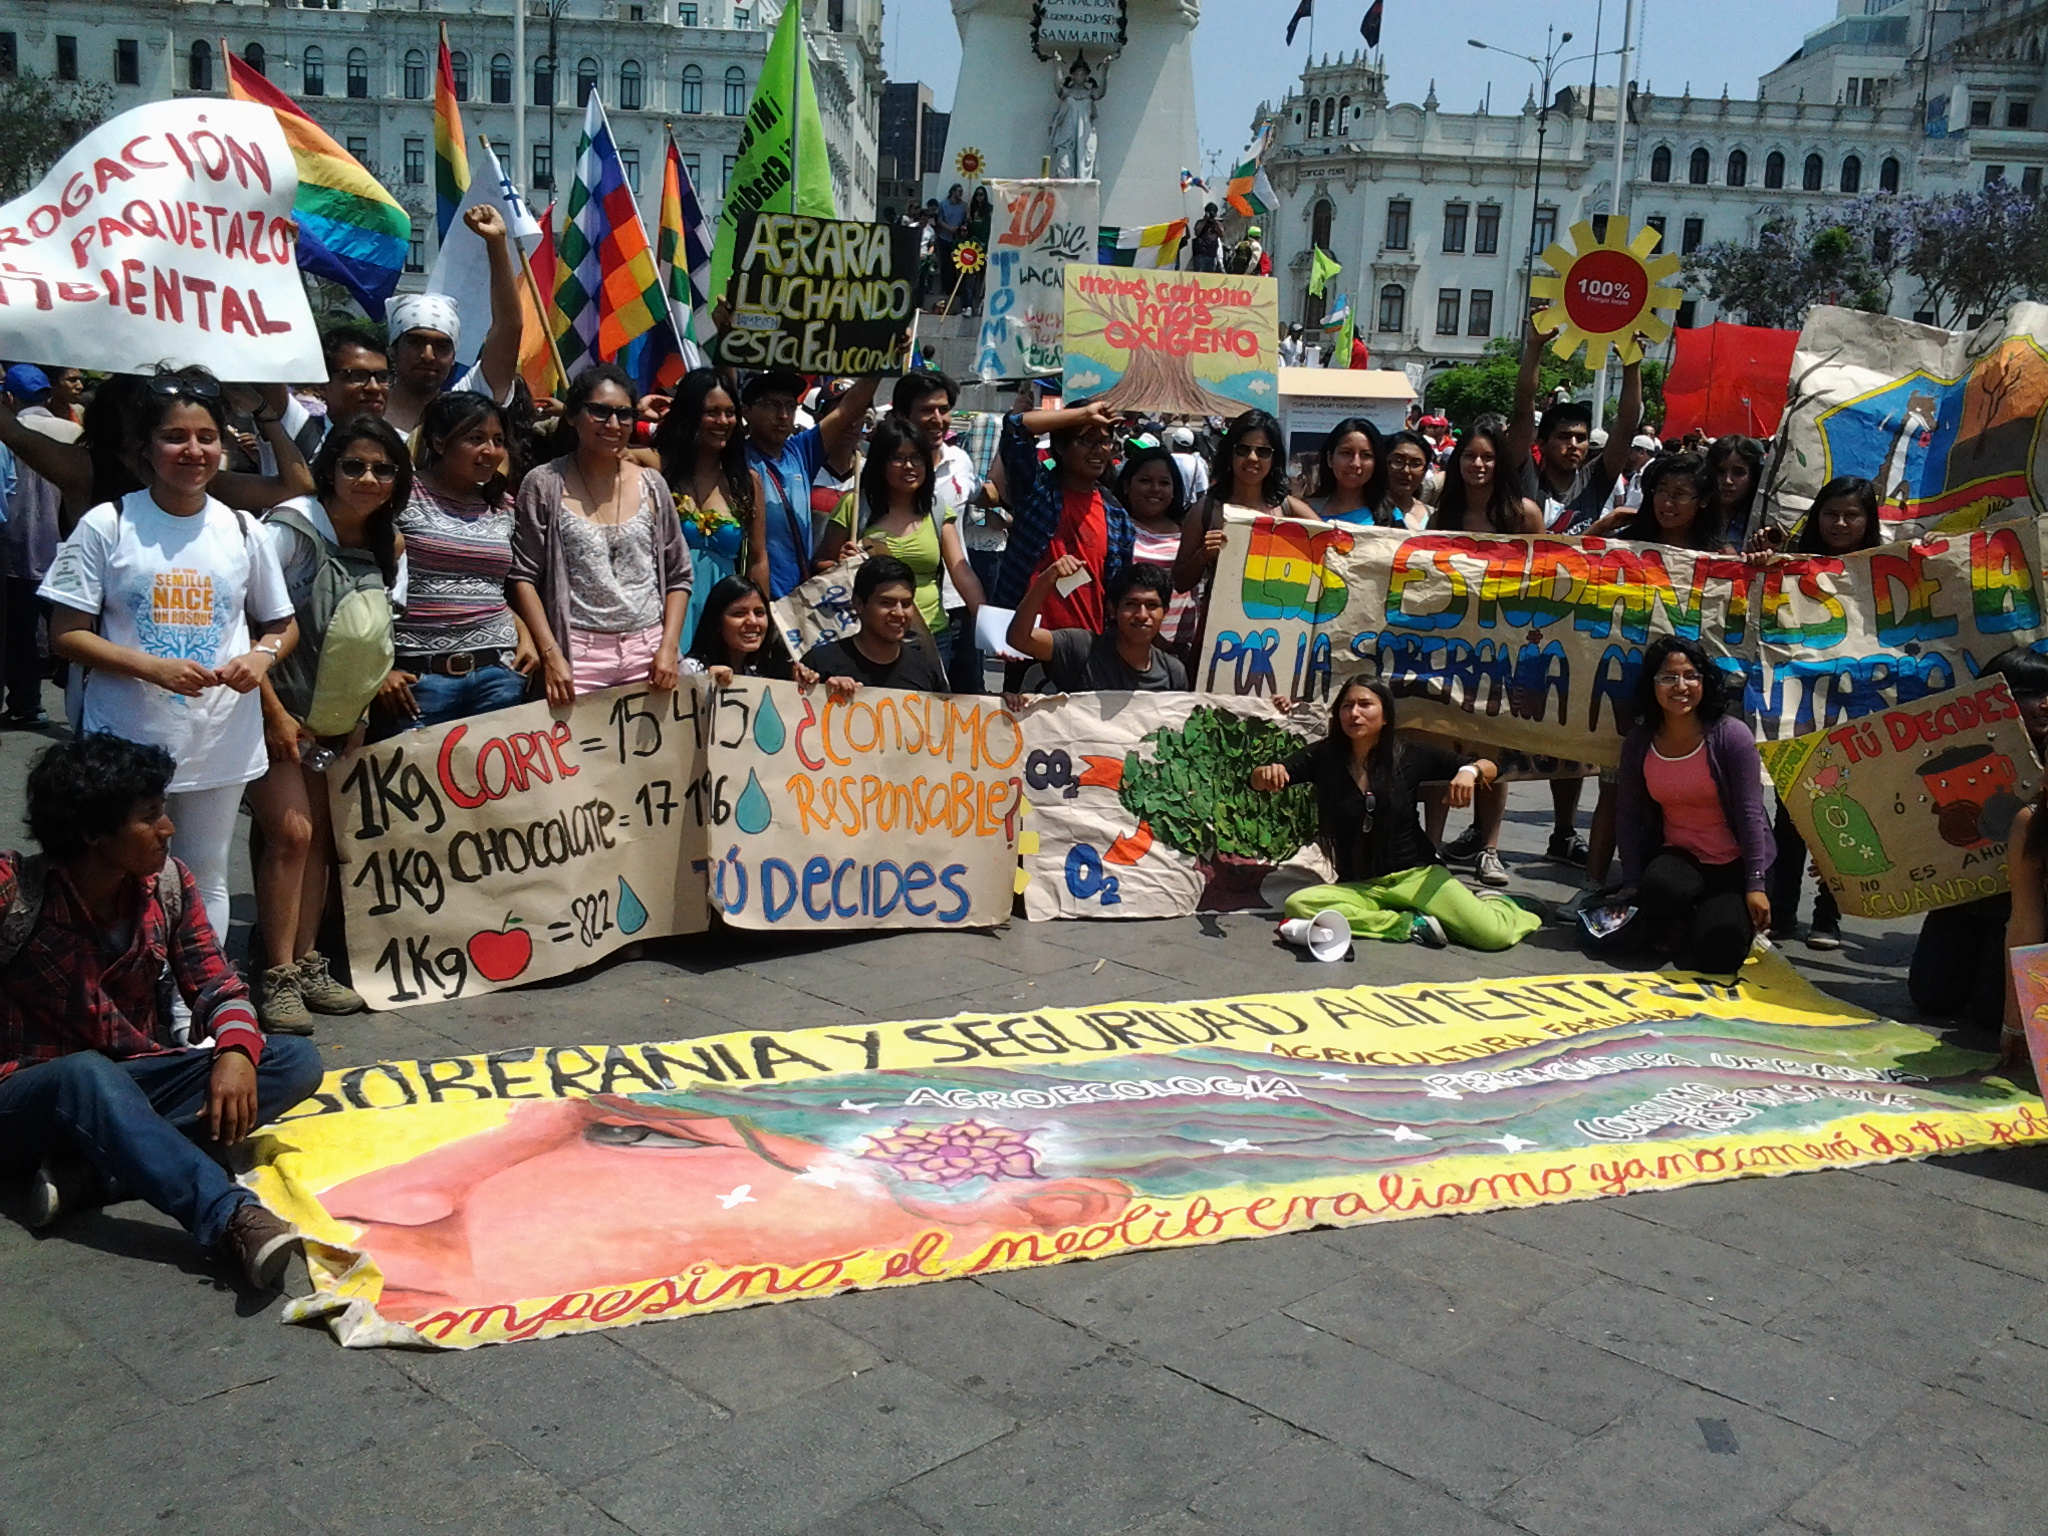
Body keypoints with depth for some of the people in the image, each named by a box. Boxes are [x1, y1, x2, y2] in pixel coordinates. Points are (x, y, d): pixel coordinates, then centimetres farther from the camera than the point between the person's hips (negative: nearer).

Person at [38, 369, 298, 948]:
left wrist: (262, 656, -9)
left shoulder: (242, 531, 5)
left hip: (220, 742, 3)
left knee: (207, 879, 14)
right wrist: (152, 666, -20)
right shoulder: (106, 526, -5)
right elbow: (66, 634, -6)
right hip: (128, 742, -3)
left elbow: (282, 625, 14)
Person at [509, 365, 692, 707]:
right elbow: (522, 577, -1)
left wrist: (669, 647, -1)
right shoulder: (545, 485, 2)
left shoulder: (652, 485, 10)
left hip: (649, 654, 3)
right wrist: (551, 655, -10)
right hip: (577, 656, -2)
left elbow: (678, 575, 12)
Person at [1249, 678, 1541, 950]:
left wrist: (1469, 771, -23)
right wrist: (1268, 772, -30)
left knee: (1493, 934, -24)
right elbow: (1258, 781, -6)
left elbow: (1490, 768, 1)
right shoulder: (1323, 757, -2)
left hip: (1416, 874, -2)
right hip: (1358, 887, 2)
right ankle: (1412, 924, -18)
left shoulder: (1410, 756, -4)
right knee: (1297, 904, -30)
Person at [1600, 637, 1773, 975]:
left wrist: (1756, 885, -16)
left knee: (1716, 955, -22)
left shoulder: (1732, 736, -12)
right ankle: (1678, 926, 4)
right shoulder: (1638, 743, -1)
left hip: (1733, 863, -2)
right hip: (1677, 856, 3)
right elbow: (1628, 816, 2)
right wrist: (1631, 883, -5)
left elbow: (1750, 812, -13)